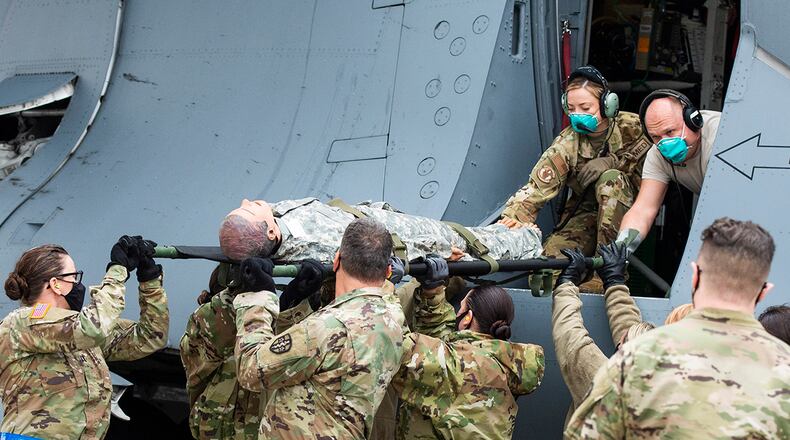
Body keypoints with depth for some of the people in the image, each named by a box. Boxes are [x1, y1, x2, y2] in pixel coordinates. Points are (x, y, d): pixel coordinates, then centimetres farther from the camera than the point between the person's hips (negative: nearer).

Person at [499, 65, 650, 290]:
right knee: (550, 258, -28)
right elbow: (537, 187, -20)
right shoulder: (566, 144, -9)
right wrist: (514, 216, -39)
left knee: (611, 179, -33)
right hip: (584, 215, 0)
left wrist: (612, 163, -21)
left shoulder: (631, 127, -8)